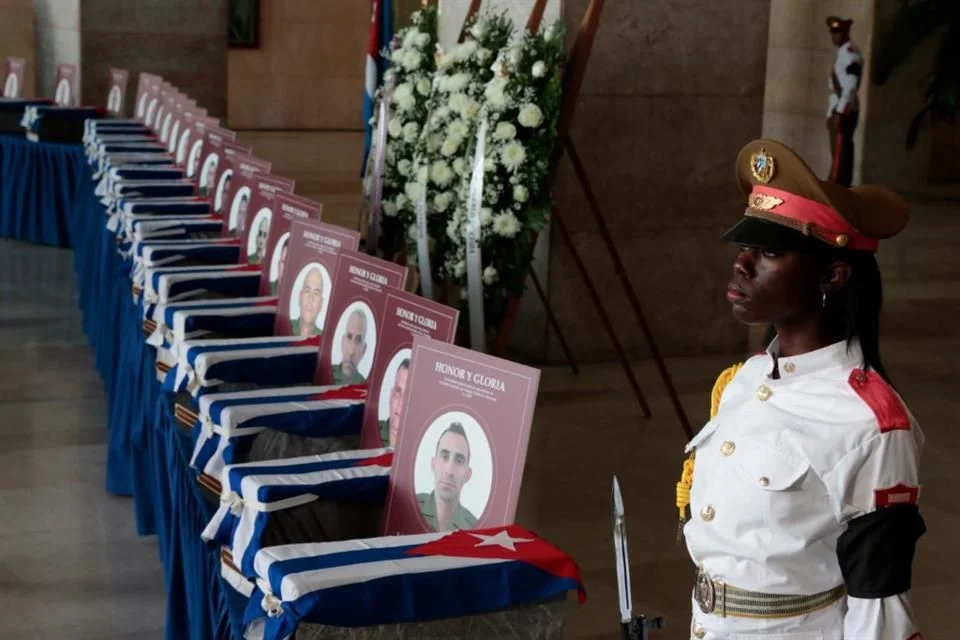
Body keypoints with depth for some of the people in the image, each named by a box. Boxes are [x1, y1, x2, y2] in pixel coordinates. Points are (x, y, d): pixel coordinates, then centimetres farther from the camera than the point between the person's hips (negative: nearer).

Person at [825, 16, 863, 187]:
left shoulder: (850, 52, -11)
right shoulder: (841, 53, 20)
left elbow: (851, 86, -20)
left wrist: (839, 113, -23)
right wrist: (831, 113, 20)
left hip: (844, 111, -10)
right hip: (839, 110, 10)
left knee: (840, 154, -12)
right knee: (840, 153, 8)